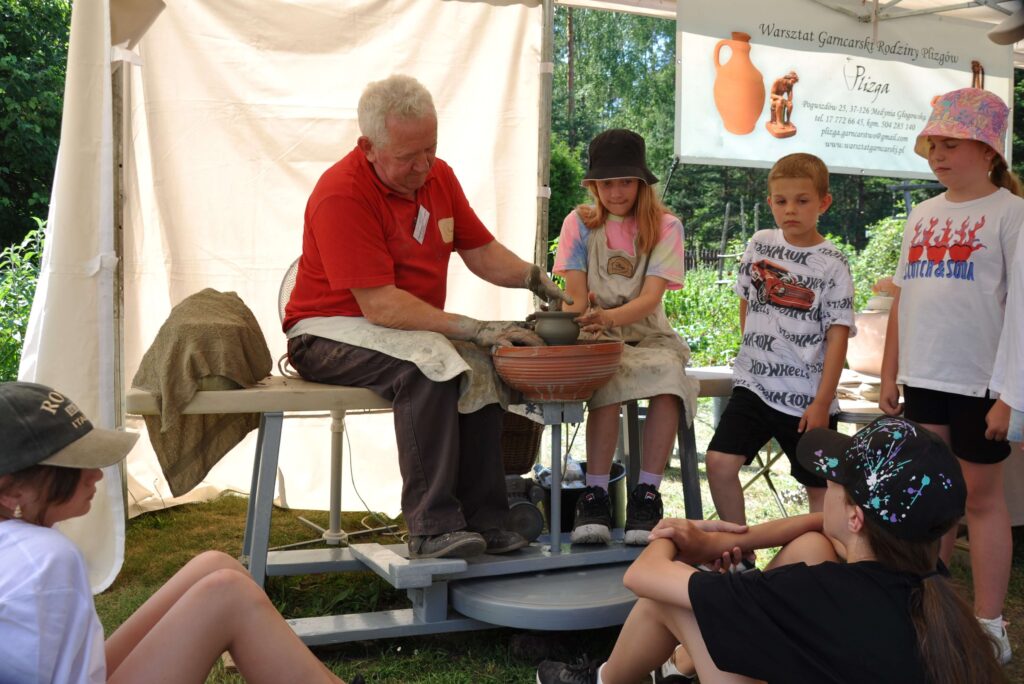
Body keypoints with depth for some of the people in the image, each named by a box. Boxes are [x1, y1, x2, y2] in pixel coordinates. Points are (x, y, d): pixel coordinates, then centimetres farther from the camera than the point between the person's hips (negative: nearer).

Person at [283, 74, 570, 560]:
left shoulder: (437, 175, 4)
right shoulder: (342, 194, -21)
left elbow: (479, 250, 10)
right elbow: (380, 306, -26)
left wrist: (534, 278, -10)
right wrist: (474, 329, -28)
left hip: (413, 330, 8)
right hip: (329, 333, -7)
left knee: (485, 362, -16)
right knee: (429, 361, -33)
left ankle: (482, 520, -12)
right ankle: (432, 529, -30)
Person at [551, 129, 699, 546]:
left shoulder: (665, 227, 2)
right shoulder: (580, 223, 6)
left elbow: (651, 297, -11)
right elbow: (576, 295, -2)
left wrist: (610, 317, -32)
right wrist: (586, 323, -26)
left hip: (645, 334, 1)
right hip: (595, 338, 0)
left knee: (670, 374, -34)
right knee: (609, 378, -35)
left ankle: (647, 493, -26)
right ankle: (595, 495, -29)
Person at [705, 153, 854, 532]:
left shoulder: (832, 264, -7)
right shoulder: (760, 245, 4)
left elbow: (837, 337, -10)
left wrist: (822, 402, -13)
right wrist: (753, 353, 13)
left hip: (808, 397, -3)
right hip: (753, 384, 3)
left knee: (820, 487, 7)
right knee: (720, 463, -11)